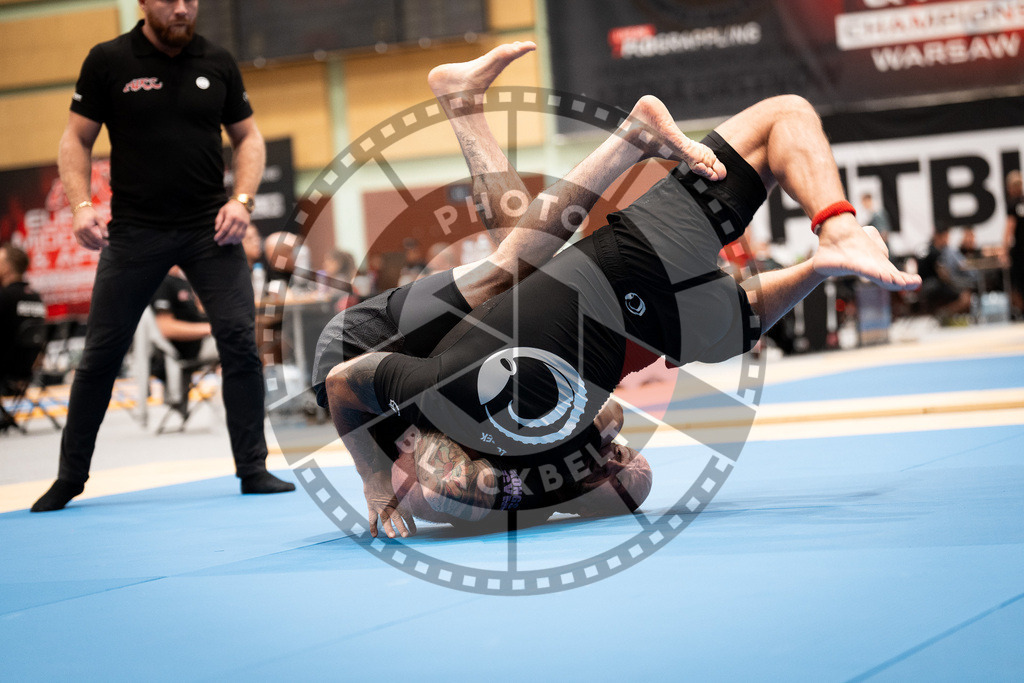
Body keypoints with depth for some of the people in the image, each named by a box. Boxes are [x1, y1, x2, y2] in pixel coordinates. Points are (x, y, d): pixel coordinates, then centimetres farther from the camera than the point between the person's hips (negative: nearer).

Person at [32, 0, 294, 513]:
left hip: (209, 227, 1)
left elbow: (247, 136, 12)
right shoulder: (108, 61, -2)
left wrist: (242, 199, -4)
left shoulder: (217, 63, 4)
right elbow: (76, 139, 2)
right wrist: (81, 205, -13)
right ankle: (70, 478, 16)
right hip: (134, 230, -1)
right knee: (100, 354, 3)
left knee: (239, 340, -8)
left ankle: (253, 469, 2)